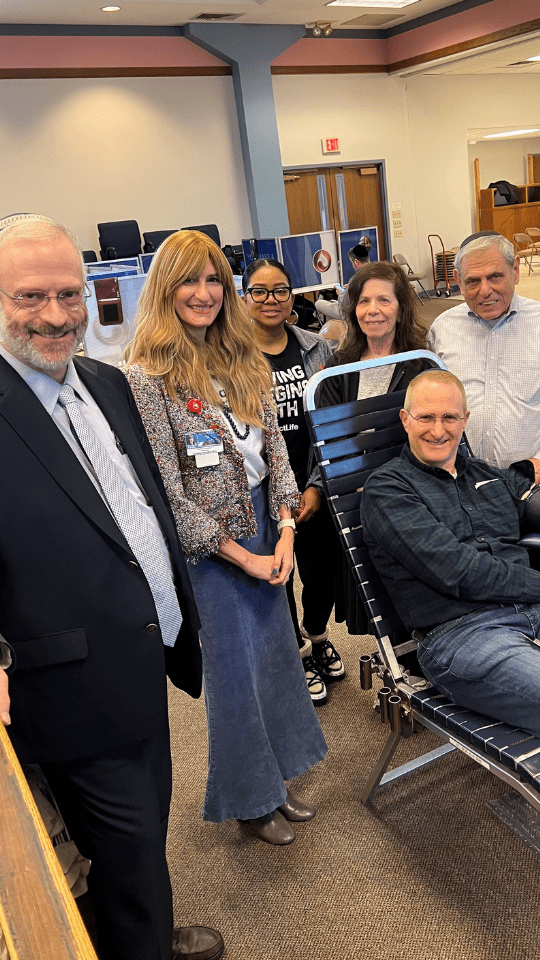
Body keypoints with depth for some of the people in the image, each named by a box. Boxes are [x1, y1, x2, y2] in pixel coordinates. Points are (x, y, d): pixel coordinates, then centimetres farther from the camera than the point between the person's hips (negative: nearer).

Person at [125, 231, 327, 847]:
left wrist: (285, 529, -5)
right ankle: (251, 800, 32)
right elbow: (166, 490, -16)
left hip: (263, 527, 6)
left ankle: (275, 780, 38)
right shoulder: (147, 376, -14)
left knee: (275, 651, 16)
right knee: (233, 668, 8)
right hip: (204, 544, -6)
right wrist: (241, 556, -13)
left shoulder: (244, 361, 5)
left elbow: (274, 447, 7)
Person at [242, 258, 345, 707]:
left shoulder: (316, 349, 3)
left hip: (313, 488, 3)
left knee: (324, 569, 13)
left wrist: (316, 485, -4)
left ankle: (316, 634, 46)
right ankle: (297, 654, 38)